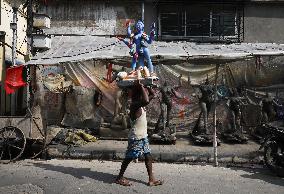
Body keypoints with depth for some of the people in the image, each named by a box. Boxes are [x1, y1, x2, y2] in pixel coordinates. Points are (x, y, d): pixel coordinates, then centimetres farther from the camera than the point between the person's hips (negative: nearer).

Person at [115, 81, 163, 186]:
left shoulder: (140, 104, 6)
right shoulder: (134, 105, -21)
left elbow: (152, 94, 16)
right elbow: (146, 101, -44)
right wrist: (141, 86, -31)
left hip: (143, 136, 9)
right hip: (136, 138, -9)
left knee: (148, 157, 11)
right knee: (129, 158, 5)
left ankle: (151, 179, 21)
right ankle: (120, 177, 23)